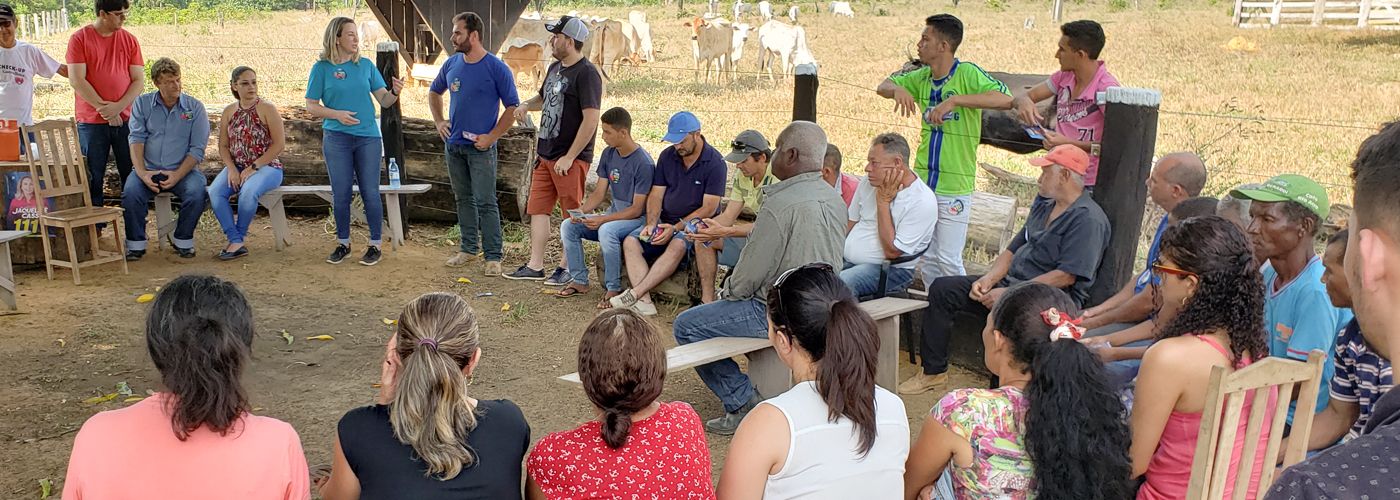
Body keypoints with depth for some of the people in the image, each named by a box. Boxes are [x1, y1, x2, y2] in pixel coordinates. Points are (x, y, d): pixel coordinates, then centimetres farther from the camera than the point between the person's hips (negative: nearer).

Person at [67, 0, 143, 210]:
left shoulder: (129, 40, 7)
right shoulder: (79, 38, -1)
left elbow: (139, 80, 3)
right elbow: (76, 80, -7)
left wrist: (118, 107, -10)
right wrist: (103, 107, -11)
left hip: (126, 120, 2)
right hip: (91, 122, -2)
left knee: (132, 177, 2)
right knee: (93, 179, 2)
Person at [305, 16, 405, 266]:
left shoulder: (366, 65, 5)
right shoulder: (321, 68, -1)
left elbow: (384, 101, 4)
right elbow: (311, 106, 0)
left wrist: (395, 92, -17)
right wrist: (337, 114, -15)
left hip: (368, 136, 1)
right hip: (336, 138, -1)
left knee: (370, 192, 1)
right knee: (341, 193, 6)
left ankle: (375, 245, 11)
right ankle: (343, 243, 21)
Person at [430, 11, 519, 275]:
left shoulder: (497, 68, -10)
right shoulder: (451, 64, 6)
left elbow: (512, 108, -9)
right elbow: (434, 92, 24)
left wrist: (491, 137, -14)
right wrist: (438, 121, 10)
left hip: (481, 147, -6)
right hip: (453, 144, 6)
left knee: (485, 202, -6)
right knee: (463, 199, 14)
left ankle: (493, 257, -2)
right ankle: (469, 248, 25)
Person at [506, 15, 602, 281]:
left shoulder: (586, 74, -15)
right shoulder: (555, 68, 13)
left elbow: (590, 120, -20)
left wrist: (569, 157, -21)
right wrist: (527, 105, 6)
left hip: (570, 159, -9)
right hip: (545, 154, 9)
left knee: (572, 215, 2)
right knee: (538, 209, 10)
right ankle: (535, 266, 18)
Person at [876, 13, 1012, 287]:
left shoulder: (967, 74, -13)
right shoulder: (922, 77, 8)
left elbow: (1005, 100, -26)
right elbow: (883, 87, 18)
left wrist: (955, 100, -33)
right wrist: (898, 89, -7)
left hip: (955, 186, -7)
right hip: (922, 182, 7)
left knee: (948, 259, -4)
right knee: (927, 257, 13)